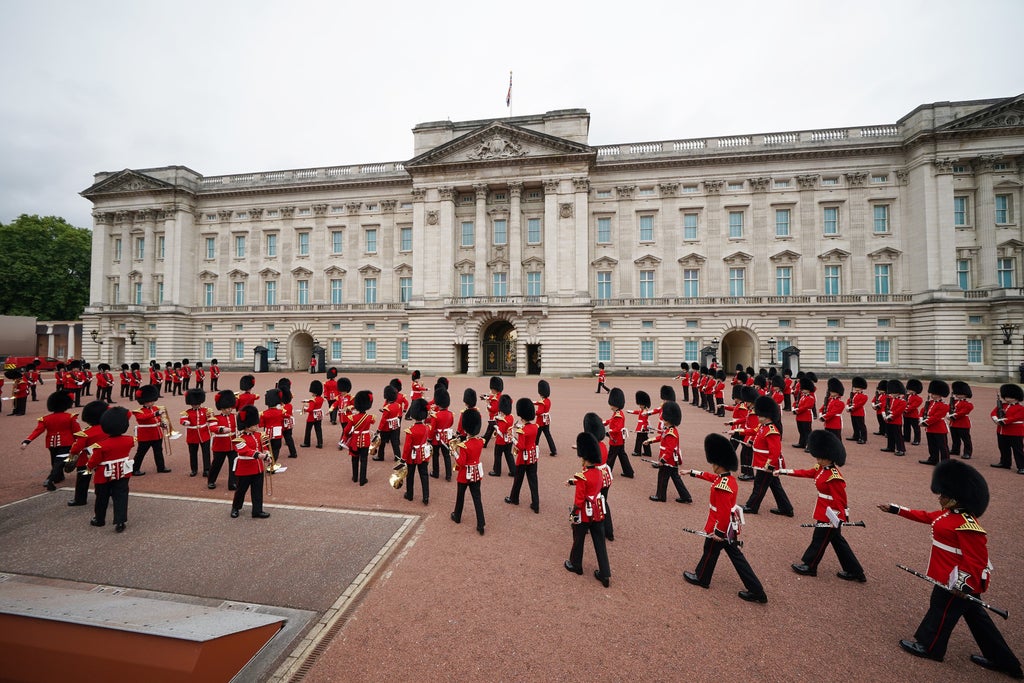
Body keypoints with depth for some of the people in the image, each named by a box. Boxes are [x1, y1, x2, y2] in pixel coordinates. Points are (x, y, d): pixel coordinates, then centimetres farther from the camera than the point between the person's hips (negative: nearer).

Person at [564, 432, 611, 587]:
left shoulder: (582, 476, -25)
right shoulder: (598, 472, -3)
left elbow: (579, 500, -22)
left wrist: (573, 515, -11)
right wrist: (573, 482, 17)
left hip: (584, 514, -6)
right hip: (598, 512, 6)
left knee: (578, 540, 17)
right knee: (600, 543, 13)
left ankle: (575, 565, 38)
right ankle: (605, 574, 19)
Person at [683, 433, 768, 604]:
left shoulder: (722, 487, -32)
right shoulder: (729, 478, -3)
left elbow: (723, 513, -30)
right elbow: (711, 476, 17)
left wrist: (717, 532, -21)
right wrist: (693, 472, 25)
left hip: (721, 527, -8)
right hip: (730, 526, 8)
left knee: (710, 552, 15)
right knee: (735, 555, 19)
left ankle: (701, 578, 38)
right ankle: (756, 591, 25)